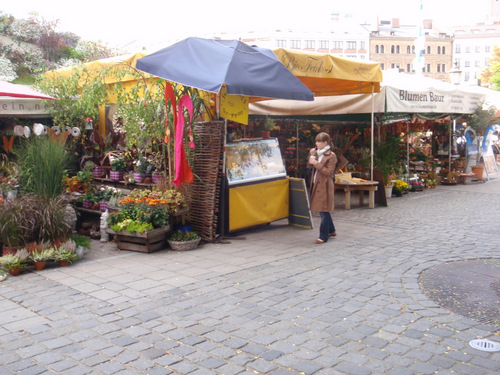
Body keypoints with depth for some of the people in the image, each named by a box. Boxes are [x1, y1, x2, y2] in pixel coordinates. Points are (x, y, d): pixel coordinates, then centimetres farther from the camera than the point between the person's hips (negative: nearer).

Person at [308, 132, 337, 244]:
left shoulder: (331, 156, -10)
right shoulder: (318, 153, 13)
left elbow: (329, 172, -17)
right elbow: (311, 166, 16)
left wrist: (316, 163, -20)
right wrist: (312, 156, 1)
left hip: (324, 186, -8)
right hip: (316, 184, 8)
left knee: (323, 211, -5)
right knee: (323, 210, 16)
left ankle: (324, 236, 2)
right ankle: (331, 231, 31)